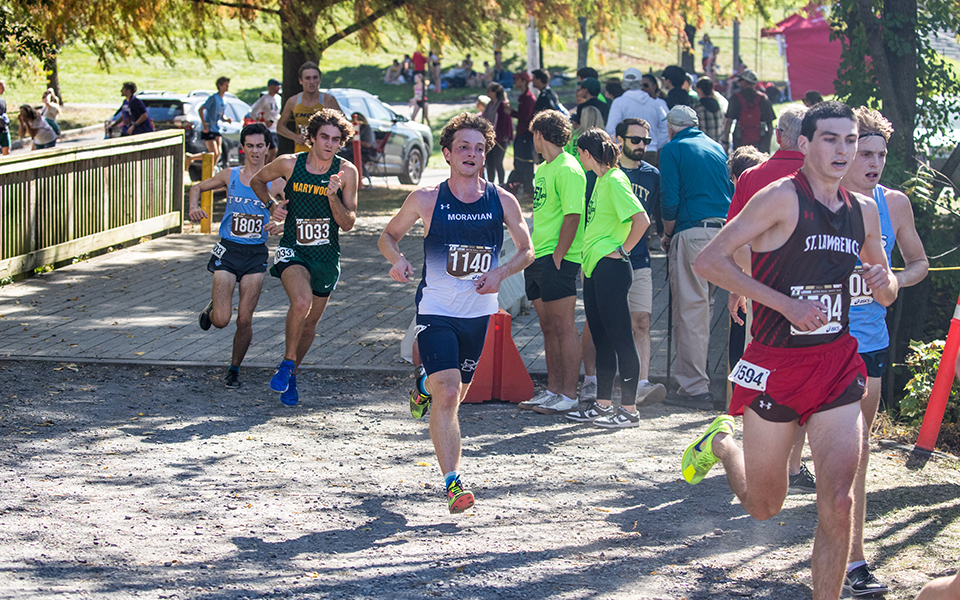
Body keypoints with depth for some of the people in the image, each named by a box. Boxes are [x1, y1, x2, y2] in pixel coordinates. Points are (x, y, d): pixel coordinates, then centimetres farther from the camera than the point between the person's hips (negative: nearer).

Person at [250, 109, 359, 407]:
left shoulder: (346, 172, -8)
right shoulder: (289, 164, -9)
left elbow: (348, 224, -7)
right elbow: (257, 181, 12)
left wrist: (333, 197, -23)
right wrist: (273, 206, -5)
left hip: (326, 256, 3)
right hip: (292, 250, -2)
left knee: (310, 322, 14)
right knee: (302, 302, -30)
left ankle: (291, 374, 38)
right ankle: (287, 362, -8)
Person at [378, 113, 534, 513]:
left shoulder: (502, 202, -1)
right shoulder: (427, 200, -6)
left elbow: (526, 250, 9)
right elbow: (389, 235, 7)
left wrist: (501, 272, -11)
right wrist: (397, 259, -15)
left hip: (479, 311, 4)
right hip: (436, 311, -4)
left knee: (458, 391, 19)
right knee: (447, 394, -17)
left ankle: (425, 383, 55)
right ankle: (452, 481, -16)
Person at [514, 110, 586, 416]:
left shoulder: (568, 170, -13)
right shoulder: (542, 168, 17)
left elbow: (572, 217, -18)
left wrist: (557, 256, -19)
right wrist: (533, 253, 16)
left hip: (558, 259, -10)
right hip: (537, 257, 10)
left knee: (563, 327, -6)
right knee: (548, 327, 13)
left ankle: (569, 394, -3)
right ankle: (553, 390, 19)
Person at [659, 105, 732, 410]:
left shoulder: (673, 149, 1)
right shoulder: (716, 148, 19)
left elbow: (670, 199, -7)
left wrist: (668, 234, 7)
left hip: (693, 233, -6)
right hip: (724, 231, 6)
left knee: (690, 310, -5)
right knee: (705, 305, 14)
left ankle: (694, 388, -8)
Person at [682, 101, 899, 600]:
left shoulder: (864, 211, 8)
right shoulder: (783, 198, -11)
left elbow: (886, 294, 21)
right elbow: (708, 261, -16)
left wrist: (884, 282, -5)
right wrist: (786, 304, -21)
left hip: (837, 363, 4)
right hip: (777, 365, -4)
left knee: (838, 502, -9)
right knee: (763, 506, 11)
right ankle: (720, 442, 41)